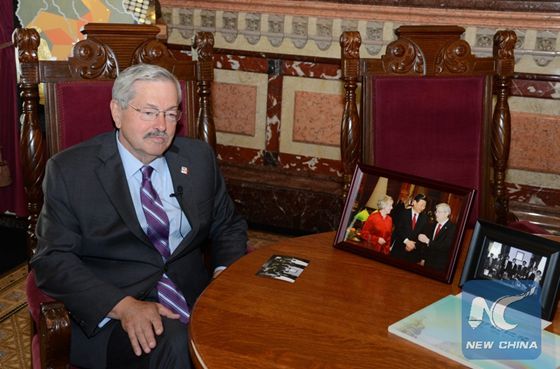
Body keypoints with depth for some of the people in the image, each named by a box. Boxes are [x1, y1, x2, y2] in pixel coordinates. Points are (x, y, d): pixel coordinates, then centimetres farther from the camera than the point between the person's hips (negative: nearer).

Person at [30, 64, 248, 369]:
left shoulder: (198, 158, 10)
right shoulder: (69, 170, -1)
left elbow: (228, 226, 18)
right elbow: (53, 260, -5)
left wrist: (226, 275, -5)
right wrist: (123, 306, -20)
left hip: (196, 297, 5)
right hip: (108, 312, -5)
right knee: (173, 343, -35)